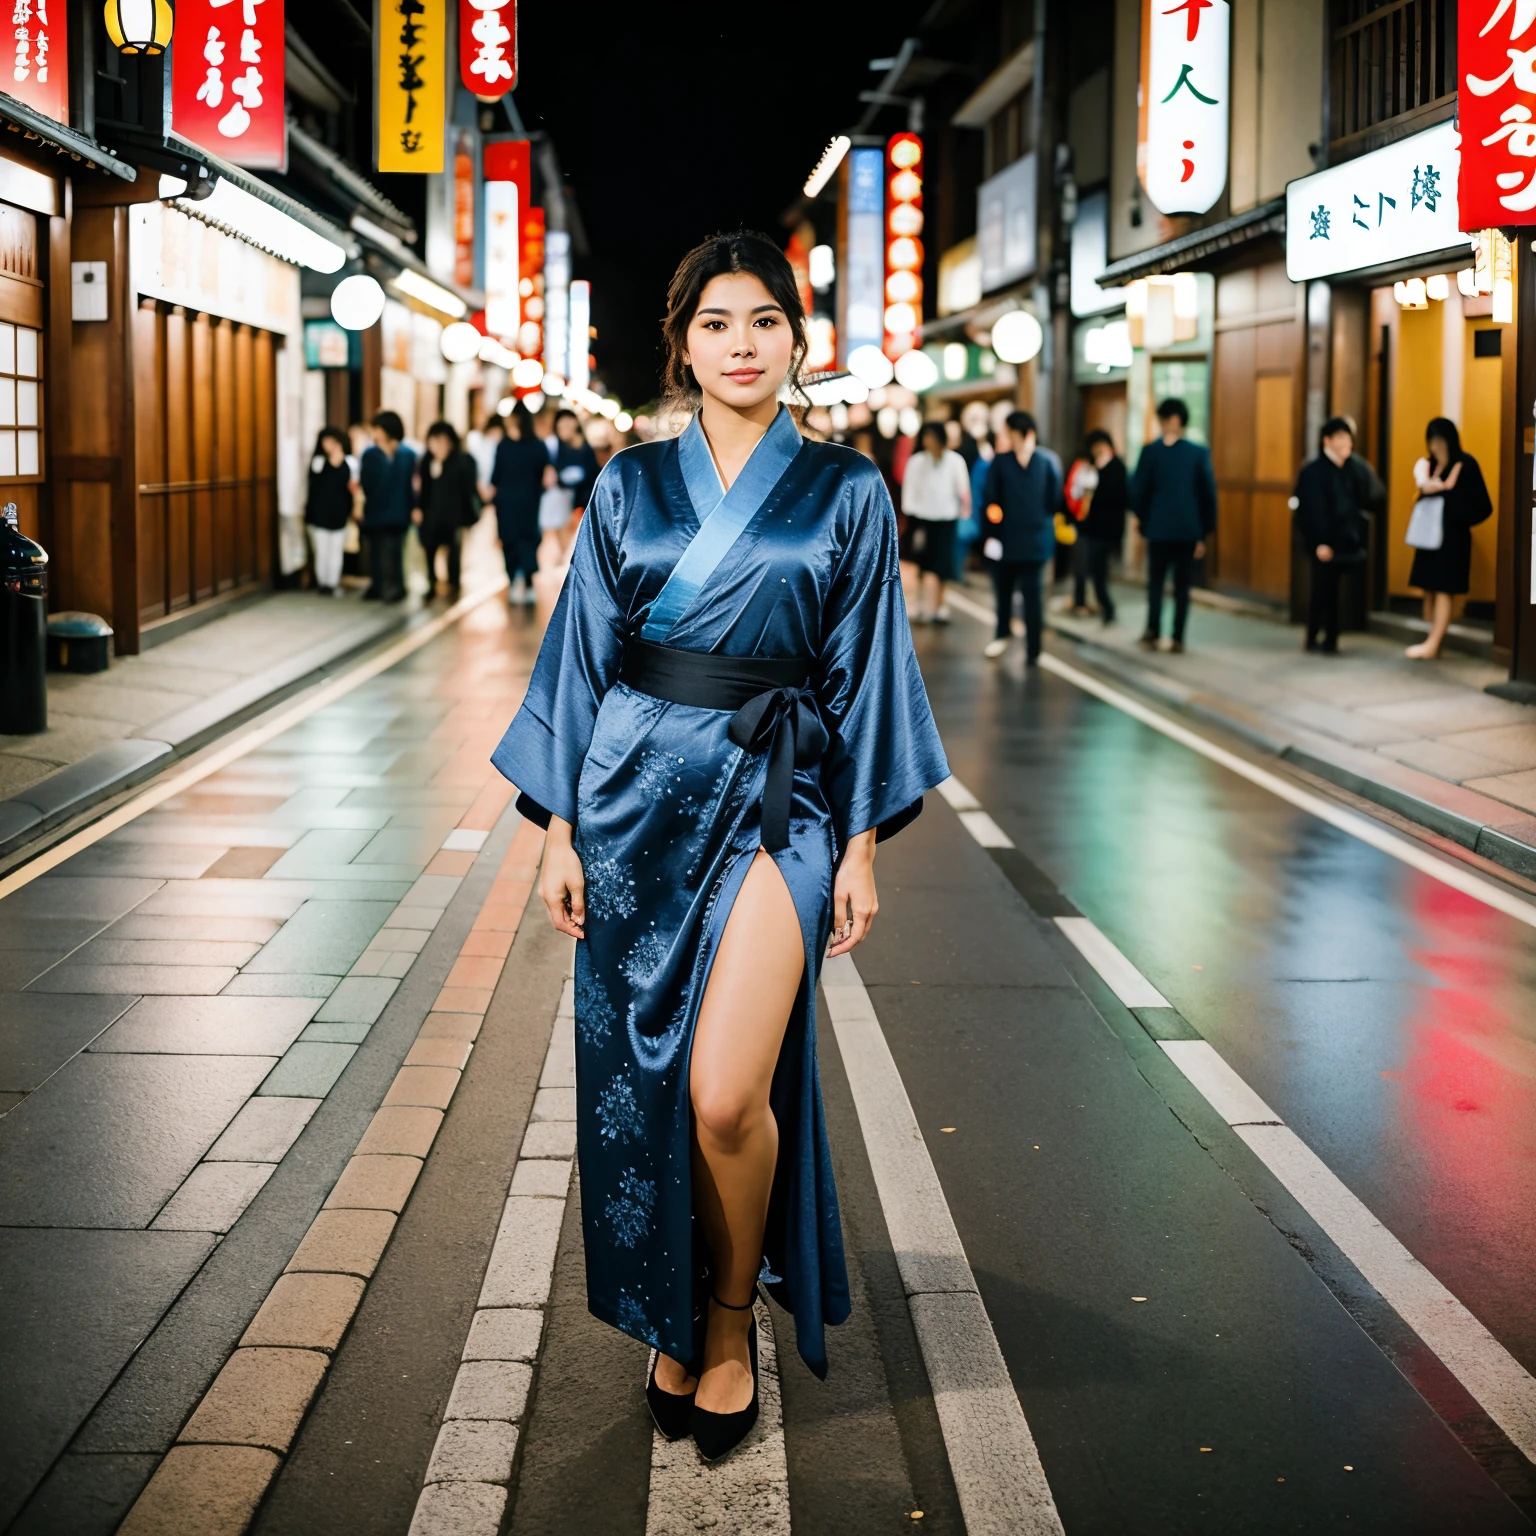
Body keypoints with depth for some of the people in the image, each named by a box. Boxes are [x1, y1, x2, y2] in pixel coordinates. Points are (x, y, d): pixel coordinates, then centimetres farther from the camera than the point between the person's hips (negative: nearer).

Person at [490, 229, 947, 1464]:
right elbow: (584, 657, 8)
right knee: (642, 1082, 7)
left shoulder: (847, 493, 3)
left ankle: (735, 1321, 10)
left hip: (773, 802, -2)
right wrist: (562, 828, 3)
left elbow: (863, 673, 3)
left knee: (726, 1095, -15)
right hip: (640, 794, 3)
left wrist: (861, 845, 0)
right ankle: (673, 1317, 28)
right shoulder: (630, 487, 7)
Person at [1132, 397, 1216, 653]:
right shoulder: (1199, 453, -1)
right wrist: (1204, 533, 7)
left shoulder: (1151, 451, -4)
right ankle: (1178, 638, 4)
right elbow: (1208, 494, 0)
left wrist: (1144, 520, 13)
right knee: (1182, 585, 7)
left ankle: (1152, 632, -5)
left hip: (1158, 528, 0)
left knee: (1155, 581, 10)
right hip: (1189, 529, 0)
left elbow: (1138, 490, -3)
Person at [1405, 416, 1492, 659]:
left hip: (1452, 536, -7)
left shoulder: (1465, 465, -7)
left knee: (1443, 590, -9)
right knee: (1429, 589, 5)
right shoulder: (1429, 465, 11)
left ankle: (1432, 646, -12)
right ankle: (1431, 642, 8)